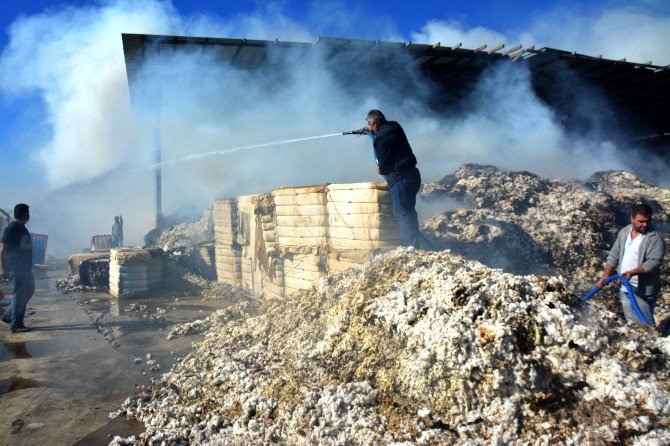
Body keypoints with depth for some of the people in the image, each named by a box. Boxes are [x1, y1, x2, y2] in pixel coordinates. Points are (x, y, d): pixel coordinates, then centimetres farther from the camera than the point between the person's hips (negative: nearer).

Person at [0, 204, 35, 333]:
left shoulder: (22, 228, 14)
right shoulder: (12, 229, -14)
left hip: (26, 267, 9)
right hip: (17, 268, -9)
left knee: (29, 291, 15)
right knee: (19, 294, -5)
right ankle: (16, 325, 3)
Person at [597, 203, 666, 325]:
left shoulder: (655, 238, -15)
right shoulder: (624, 232, 6)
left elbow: (653, 262, -23)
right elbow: (614, 255, 12)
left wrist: (632, 272, -35)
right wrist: (606, 275, 5)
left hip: (643, 289, -6)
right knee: (631, 322, 18)